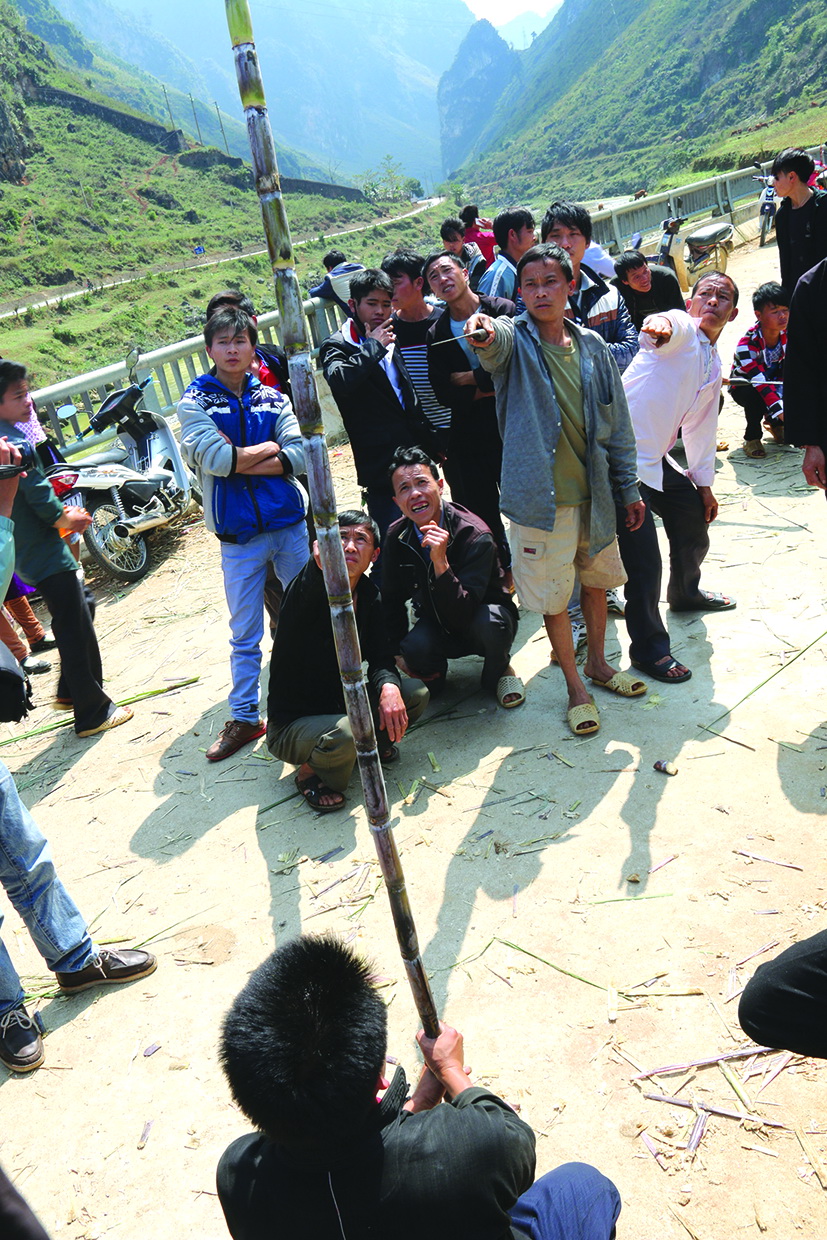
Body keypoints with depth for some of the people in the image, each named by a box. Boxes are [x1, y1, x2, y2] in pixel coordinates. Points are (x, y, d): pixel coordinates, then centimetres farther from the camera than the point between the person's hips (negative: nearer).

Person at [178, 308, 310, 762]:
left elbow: (298, 455, -8)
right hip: (239, 535, -2)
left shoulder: (272, 397, 6)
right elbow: (214, 458, -18)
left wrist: (237, 461, -15)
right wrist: (268, 447, -7)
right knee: (244, 633, 6)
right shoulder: (195, 401, -1)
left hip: (290, 524, 2)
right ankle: (244, 717, 18)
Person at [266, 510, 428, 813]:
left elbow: (380, 658, -2)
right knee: (346, 733, -36)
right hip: (291, 724, -6)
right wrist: (322, 568, -71)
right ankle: (311, 772, -2)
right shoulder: (308, 590, -22)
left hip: (340, 706, 6)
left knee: (416, 695, -10)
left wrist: (389, 686, -26)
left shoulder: (369, 595, -1)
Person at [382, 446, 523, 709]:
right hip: (437, 626, 2)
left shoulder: (475, 535, -26)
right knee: (414, 648, -33)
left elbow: (463, 614, -33)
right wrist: (399, 651, 0)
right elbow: (392, 600, 5)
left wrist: (441, 562, -44)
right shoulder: (396, 537, -10)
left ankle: (499, 671, -2)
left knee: (491, 622, -38)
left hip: (480, 620, -2)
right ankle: (434, 674, 6)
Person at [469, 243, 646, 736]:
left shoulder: (593, 346, 4)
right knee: (554, 597, 6)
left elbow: (617, 423, 9)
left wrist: (629, 487, 10)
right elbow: (496, 341, -34)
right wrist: (485, 330, -58)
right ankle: (575, 685, 24)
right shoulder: (515, 341, -6)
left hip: (593, 493, 4)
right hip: (541, 496, -4)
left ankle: (598, 662, 42)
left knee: (597, 580, 20)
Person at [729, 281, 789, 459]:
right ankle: (752, 437, -11)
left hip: (773, 379, 5)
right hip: (743, 386, -5)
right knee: (757, 396, -38)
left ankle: (774, 423, 7)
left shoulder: (788, 334, -15)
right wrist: (782, 412, -48)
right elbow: (760, 382, -38)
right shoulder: (747, 344, -31)